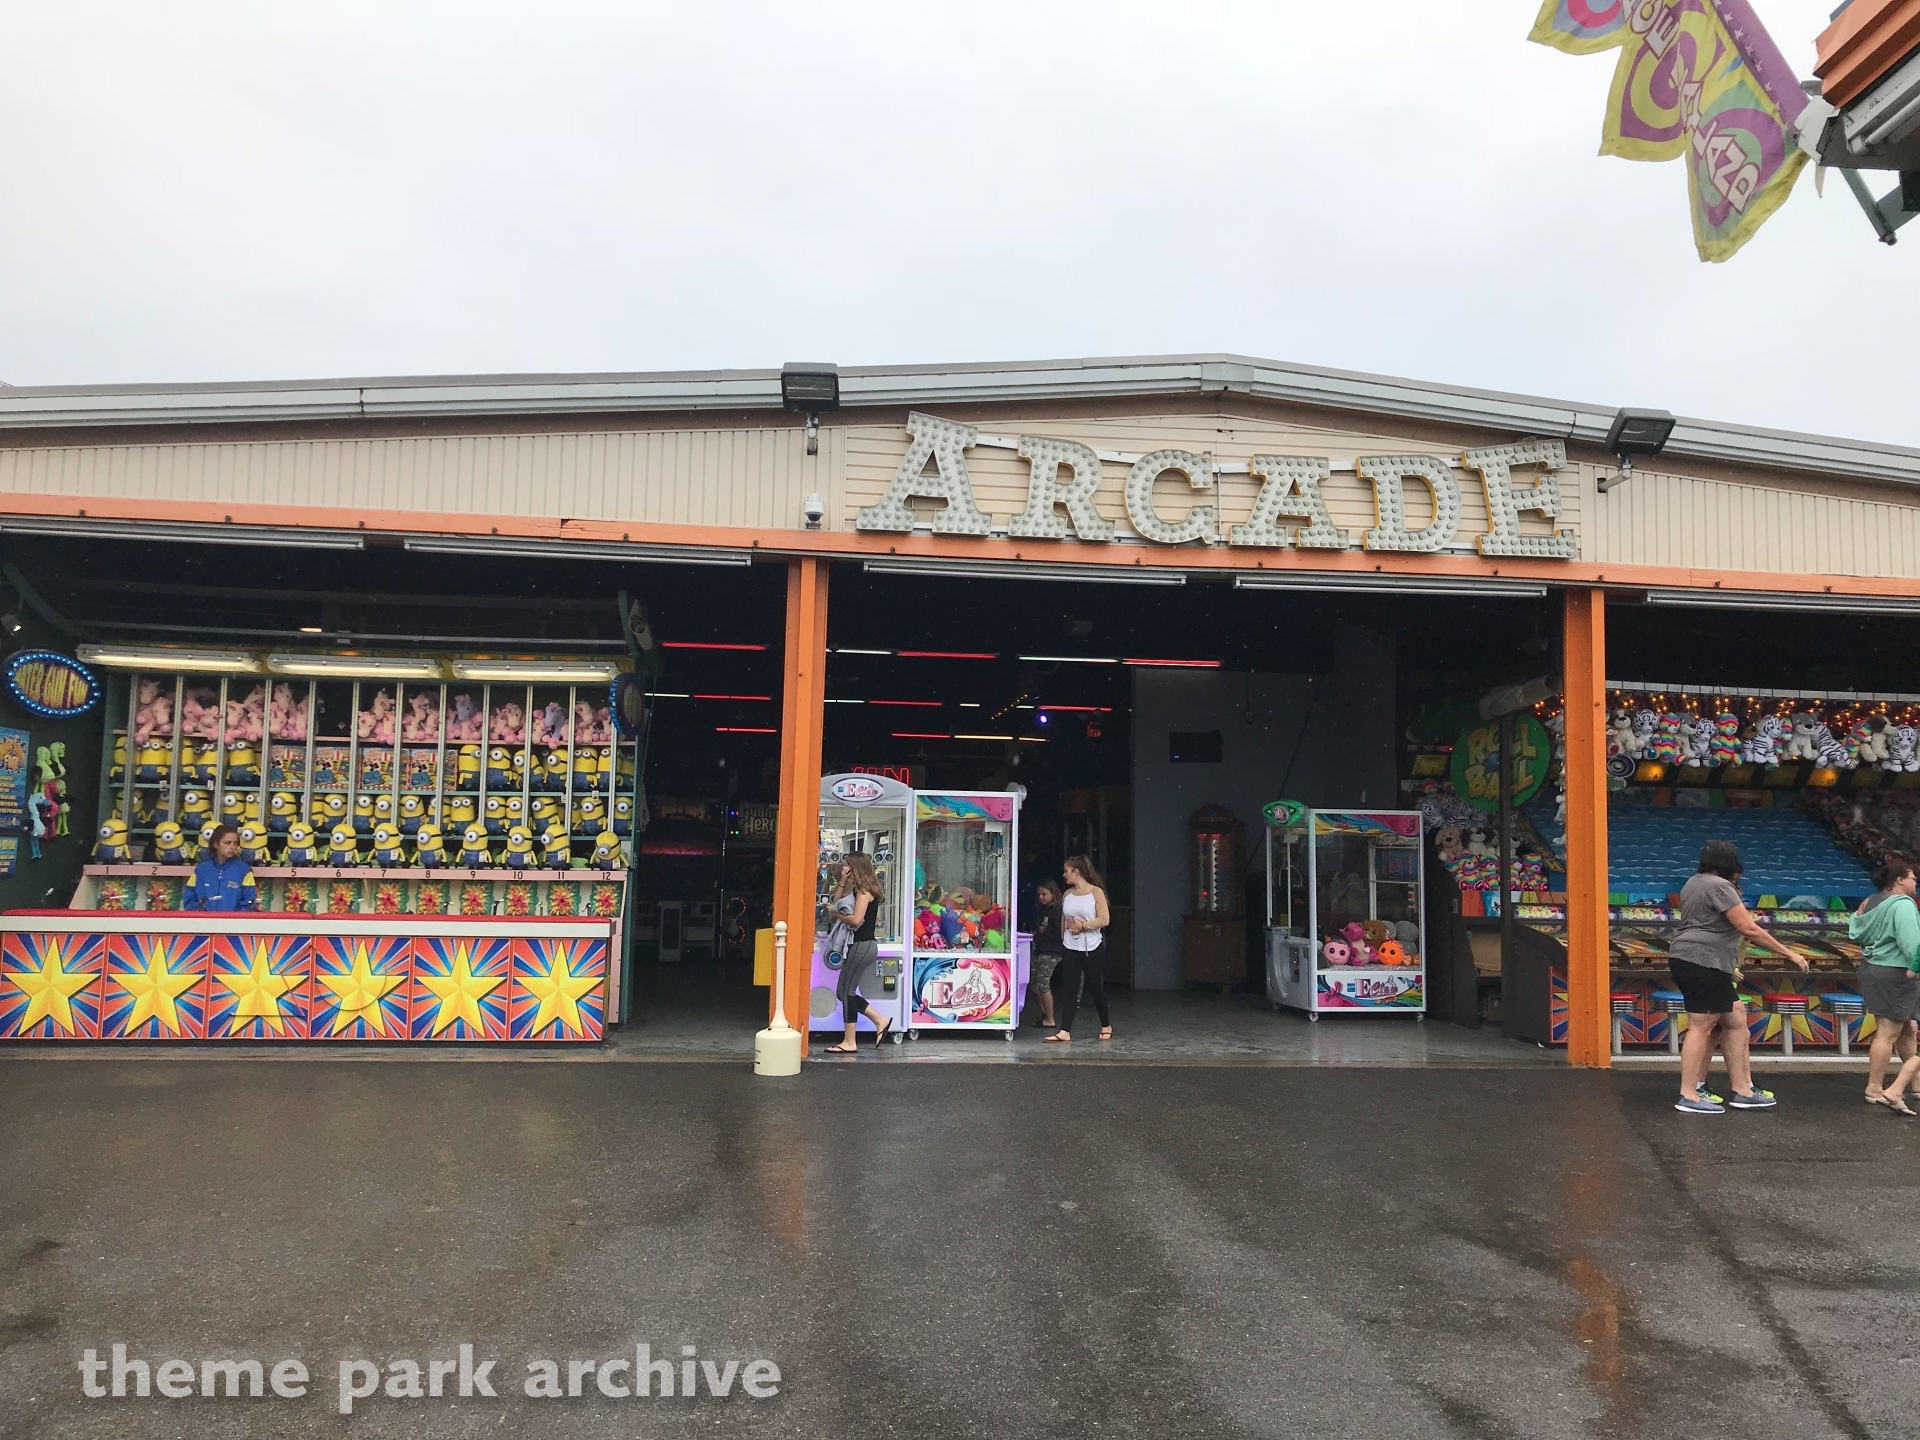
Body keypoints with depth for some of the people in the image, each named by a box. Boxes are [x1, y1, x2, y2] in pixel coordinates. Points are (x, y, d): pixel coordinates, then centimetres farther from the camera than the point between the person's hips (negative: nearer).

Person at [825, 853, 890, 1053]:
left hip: (862, 946, -10)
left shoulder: (864, 891, -13)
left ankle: (850, 1042, 0)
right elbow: (836, 902, 14)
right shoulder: (858, 889, 15)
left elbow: (856, 920, -22)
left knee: (845, 991, -5)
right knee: (845, 992, 12)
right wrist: (842, 881, 5)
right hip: (861, 946, 10)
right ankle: (880, 1021, 18)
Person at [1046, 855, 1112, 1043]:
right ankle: (1065, 1032, -5)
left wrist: (1083, 925, -18)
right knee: (1069, 989, -1)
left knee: (1095, 987, 6)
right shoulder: (1067, 895, 8)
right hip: (1069, 948, 4)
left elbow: (1104, 920, -14)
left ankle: (1106, 1026, 26)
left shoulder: (1096, 892, -7)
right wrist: (1063, 938, 13)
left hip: (1090, 948, -4)